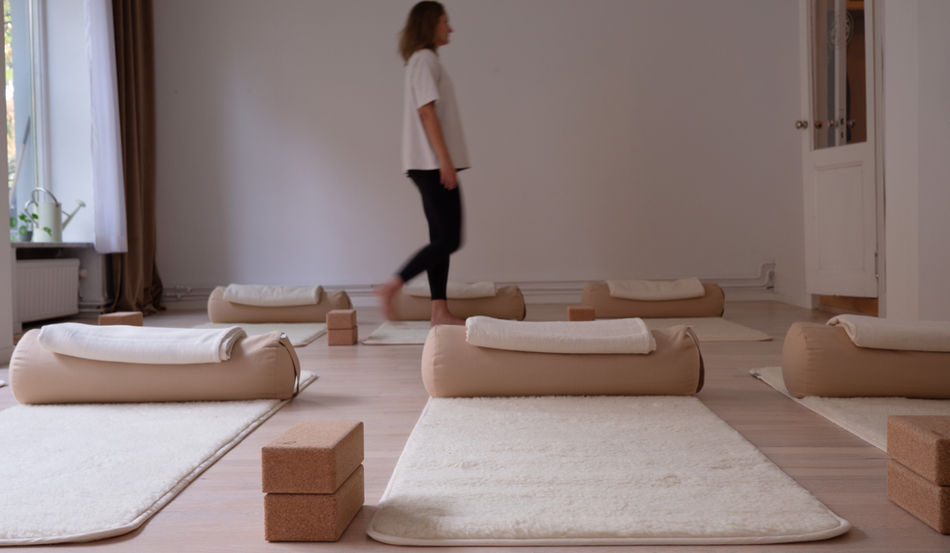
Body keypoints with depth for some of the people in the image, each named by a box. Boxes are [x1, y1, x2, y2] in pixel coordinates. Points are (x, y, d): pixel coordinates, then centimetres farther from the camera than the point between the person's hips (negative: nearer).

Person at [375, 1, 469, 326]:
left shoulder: (425, 61, 21)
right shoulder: (425, 59, -8)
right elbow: (426, 112, -16)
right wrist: (445, 160, -20)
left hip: (432, 165, 10)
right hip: (433, 164, -10)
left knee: (441, 238, 7)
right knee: (449, 239, -10)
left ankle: (440, 312, 7)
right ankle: (391, 287, -6)